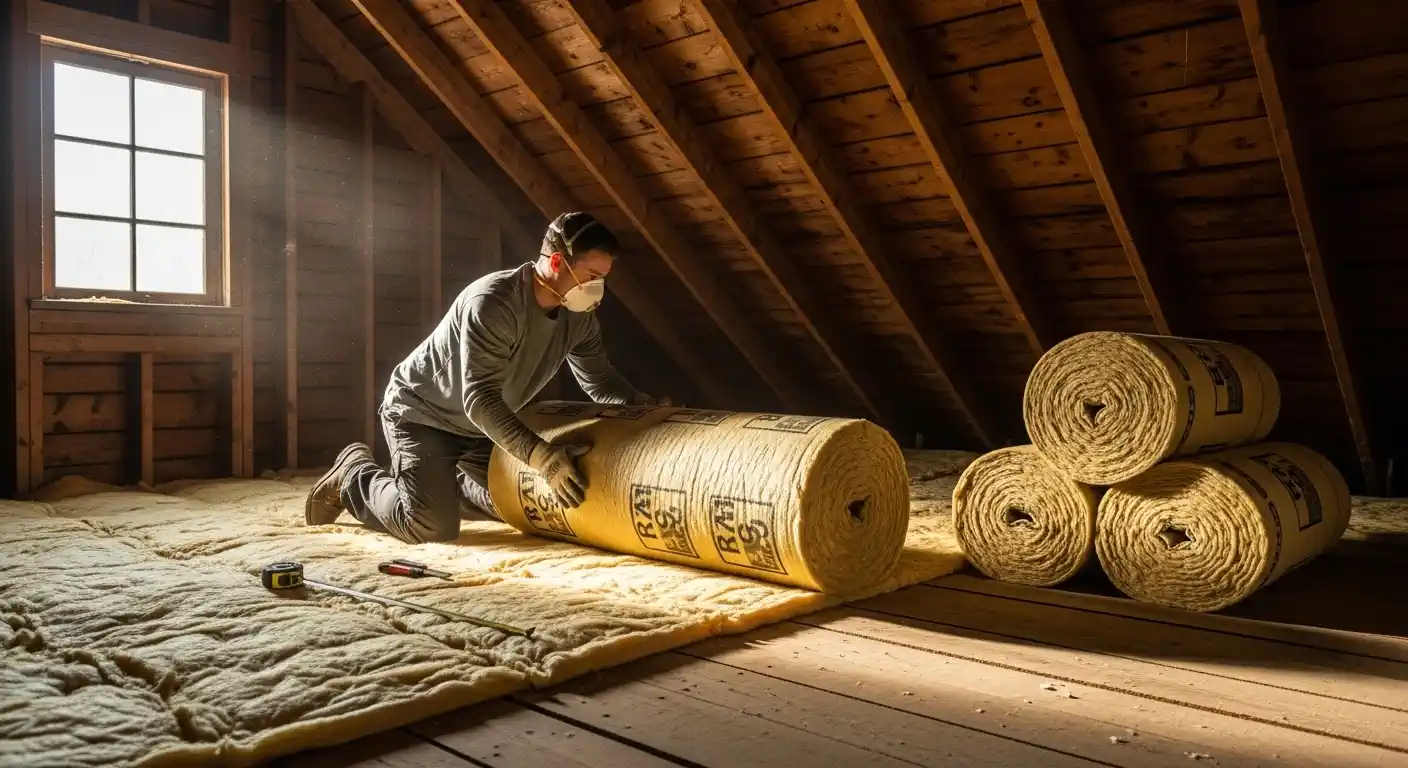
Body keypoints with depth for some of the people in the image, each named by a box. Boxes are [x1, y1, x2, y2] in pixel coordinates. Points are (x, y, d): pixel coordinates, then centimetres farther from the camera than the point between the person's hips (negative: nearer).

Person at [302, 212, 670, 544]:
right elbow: (480, 400, -37)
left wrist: (644, 405, -16)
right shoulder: (491, 302, -32)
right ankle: (353, 476, 6)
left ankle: (436, 482, 28)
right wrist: (541, 456, -45)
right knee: (432, 524, -22)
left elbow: (601, 380, 4)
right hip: (420, 414, -8)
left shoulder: (578, 317, -9)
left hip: (480, 426, 8)